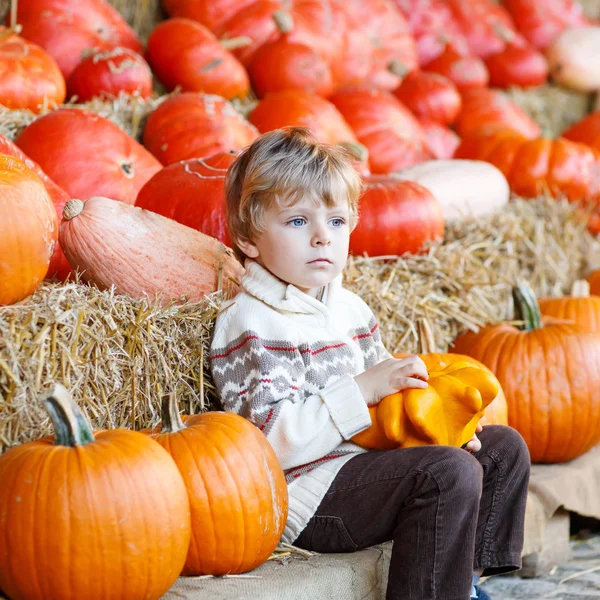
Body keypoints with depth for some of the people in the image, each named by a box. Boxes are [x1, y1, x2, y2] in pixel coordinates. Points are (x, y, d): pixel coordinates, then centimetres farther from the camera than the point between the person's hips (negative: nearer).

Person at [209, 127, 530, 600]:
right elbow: (274, 441, -23)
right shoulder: (251, 323, -13)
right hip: (309, 491, -10)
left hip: (366, 462, 10)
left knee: (504, 446, 14)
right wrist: (364, 389, -23)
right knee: (450, 473, -28)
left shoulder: (350, 308, 15)